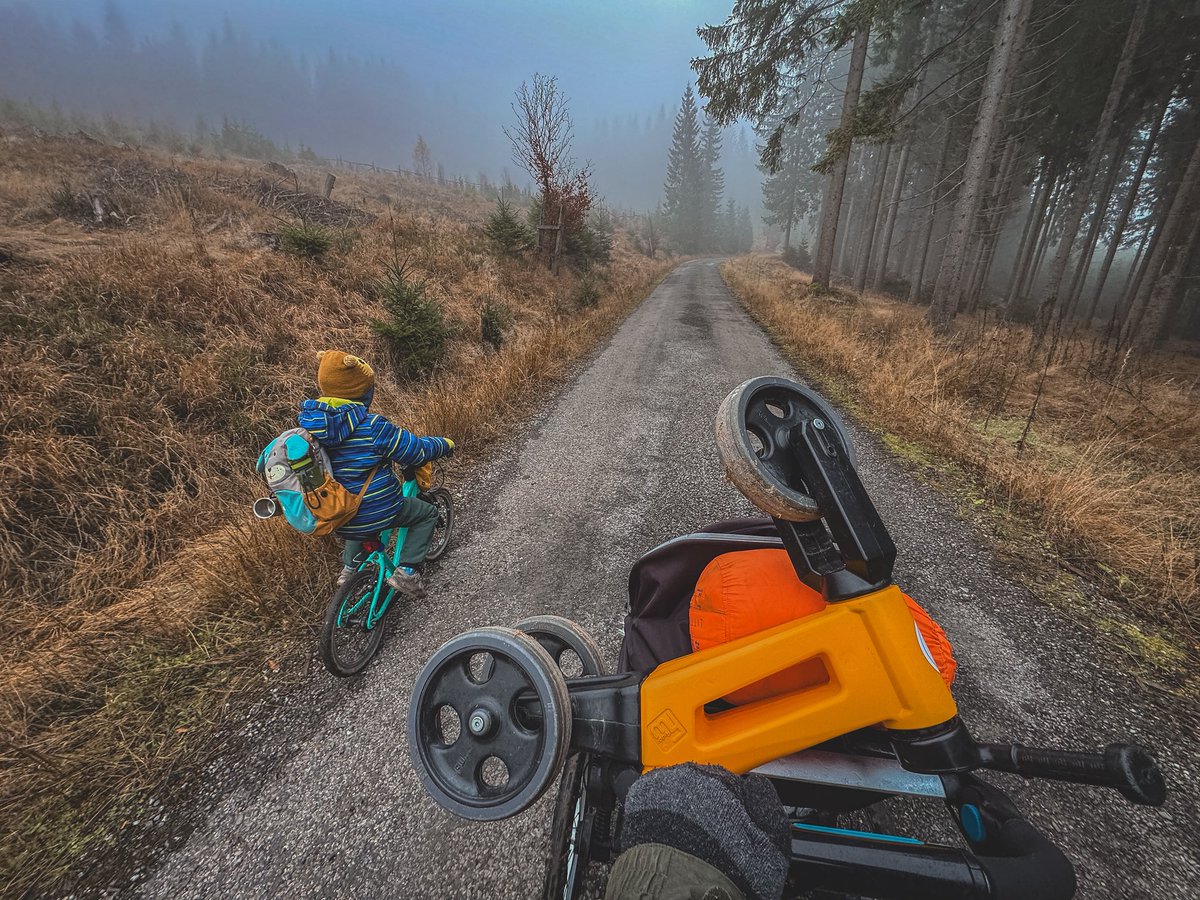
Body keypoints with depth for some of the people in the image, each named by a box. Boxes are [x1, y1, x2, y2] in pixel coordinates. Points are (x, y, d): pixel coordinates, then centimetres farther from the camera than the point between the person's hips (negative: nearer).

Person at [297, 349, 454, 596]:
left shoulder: (308, 421, -4)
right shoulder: (372, 426, -23)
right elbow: (417, 450, -15)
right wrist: (446, 444, 4)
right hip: (378, 511, -7)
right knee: (427, 513, 15)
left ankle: (349, 567, 35)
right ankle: (407, 571, 5)